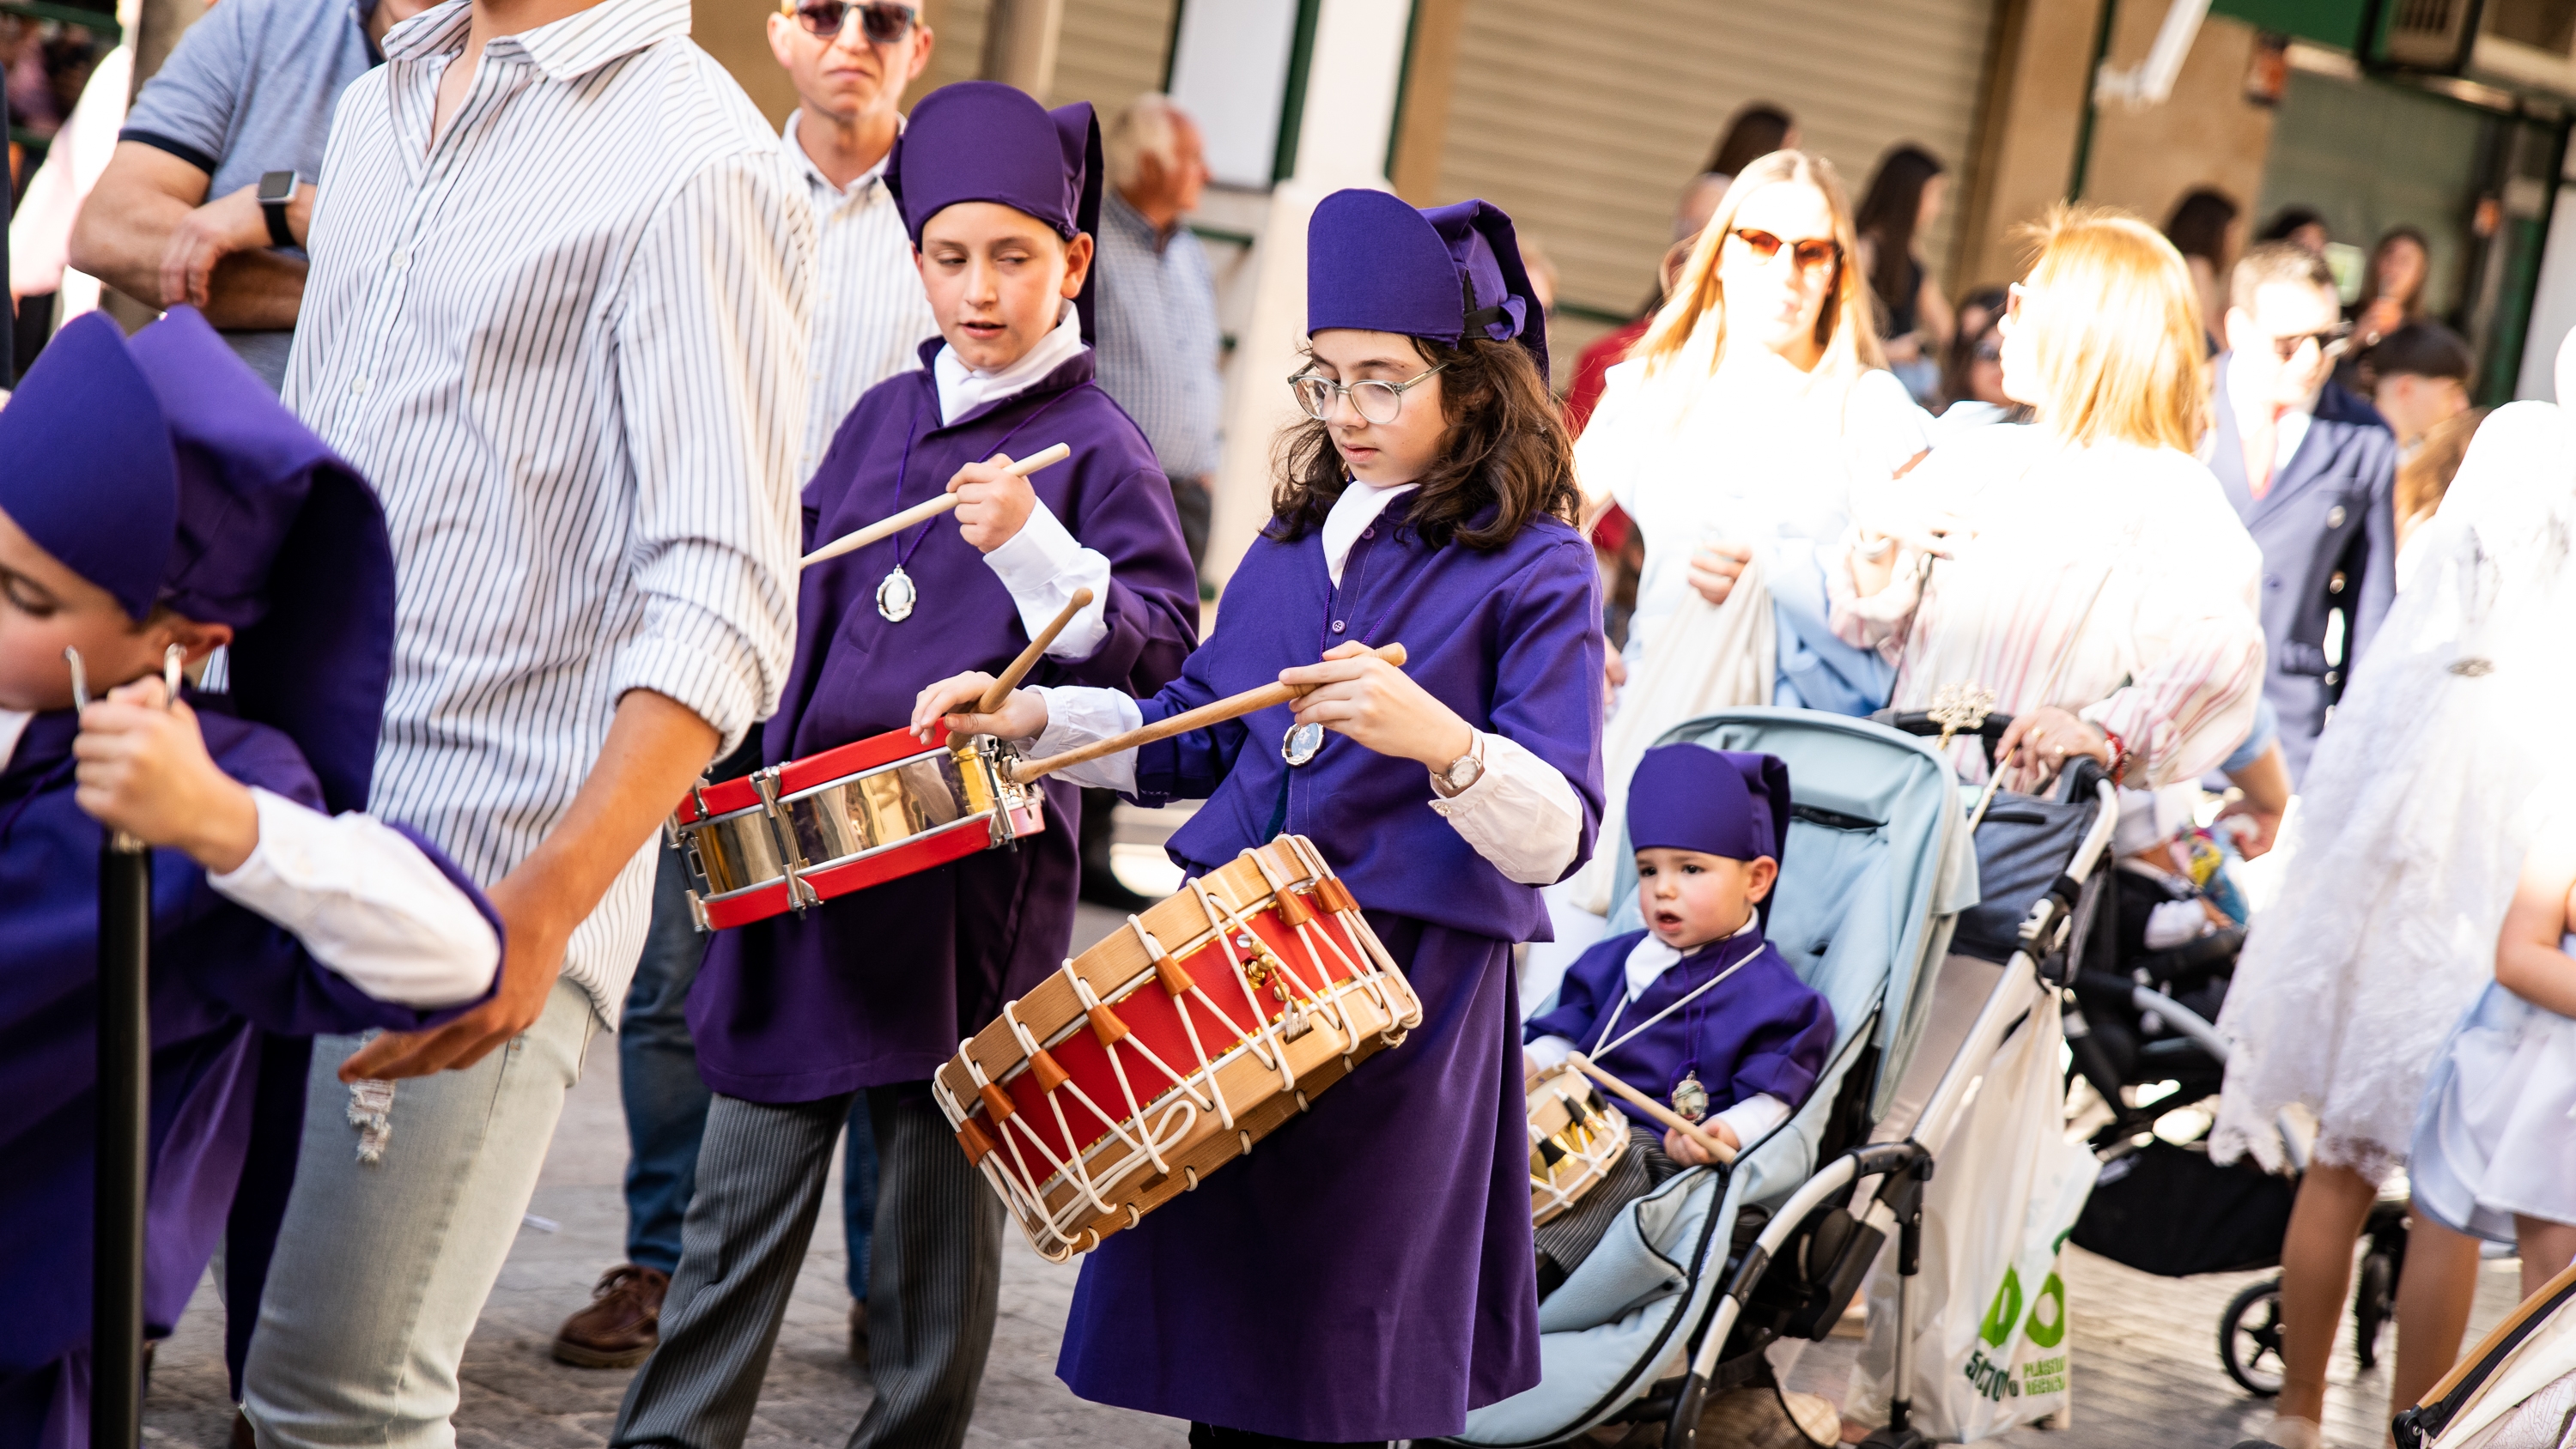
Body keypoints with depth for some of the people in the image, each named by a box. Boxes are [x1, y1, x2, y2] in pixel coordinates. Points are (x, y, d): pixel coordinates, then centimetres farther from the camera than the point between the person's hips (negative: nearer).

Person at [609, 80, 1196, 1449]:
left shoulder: (1097, 447, -4)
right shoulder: (883, 418, 13)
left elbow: (1157, 641, -14)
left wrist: (1034, 546, -27)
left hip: (974, 872, -5)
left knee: (938, 1192, 4)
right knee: (743, 1187, 9)